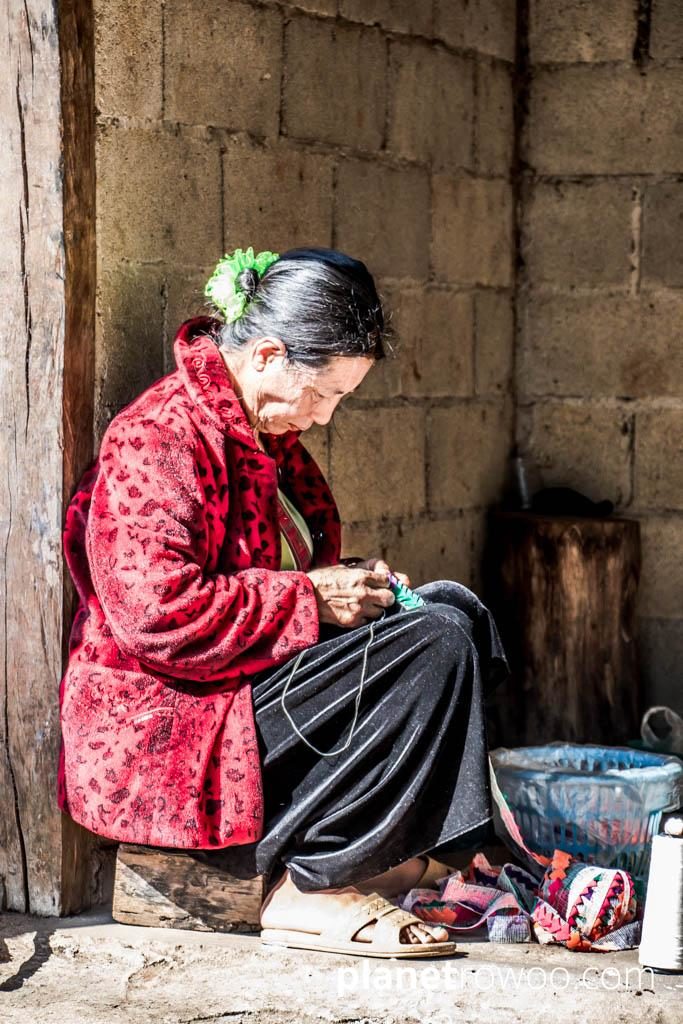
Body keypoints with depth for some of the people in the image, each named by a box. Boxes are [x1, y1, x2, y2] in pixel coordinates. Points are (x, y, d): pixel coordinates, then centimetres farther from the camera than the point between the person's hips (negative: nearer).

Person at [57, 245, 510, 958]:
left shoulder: (264, 432, 15)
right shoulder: (158, 438, -18)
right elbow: (158, 615, -28)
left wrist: (344, 580, 7)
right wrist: (313, 600, -20)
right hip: (159, 734, -10)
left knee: (453, 604, 5)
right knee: (438, 644, -20)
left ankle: (389, 850, -1)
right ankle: (307, 887, -17)